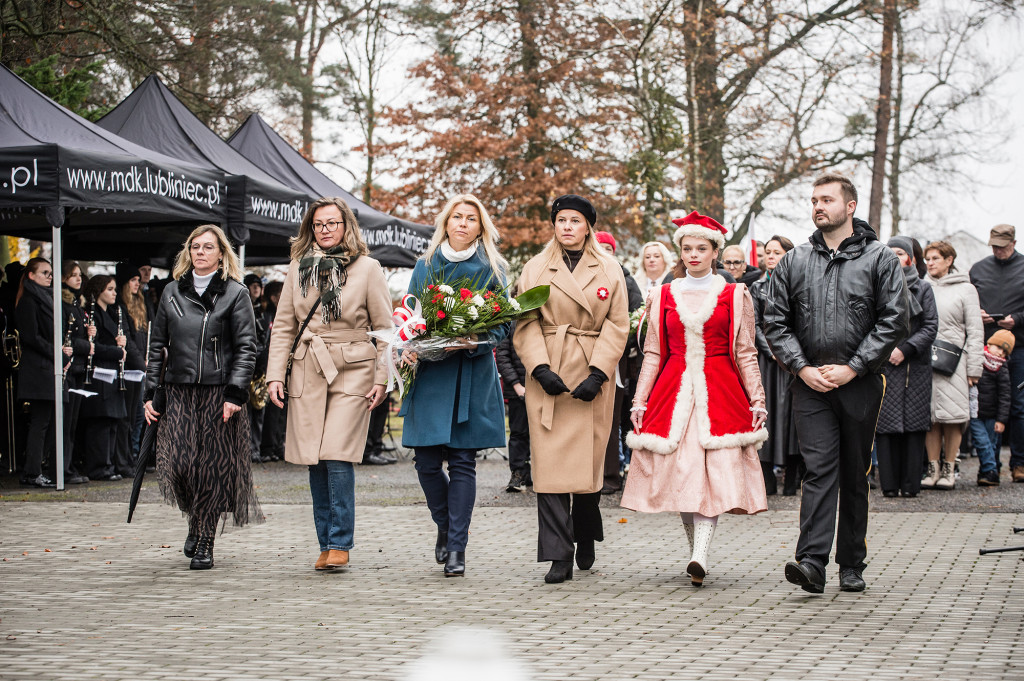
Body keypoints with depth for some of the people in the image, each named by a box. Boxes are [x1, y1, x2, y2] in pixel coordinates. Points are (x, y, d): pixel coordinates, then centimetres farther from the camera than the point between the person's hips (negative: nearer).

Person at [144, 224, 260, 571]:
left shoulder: (235, 293, 2)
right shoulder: (172, 292, 13)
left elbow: (246, 347, -3)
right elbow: (157, 345, 15)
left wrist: (235, 393, -13)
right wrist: (152, 393, 7)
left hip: (218, 391, -3)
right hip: (178, 390, 3)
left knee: (214, 465, -2)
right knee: (178, 464, -6)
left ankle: (204, 542, 9)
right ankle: (196, 518, 23)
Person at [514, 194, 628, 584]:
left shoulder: (609, 270, 7)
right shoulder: (536, 268, 8)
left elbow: (617, 326, 1)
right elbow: (526, 324, 2)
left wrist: (598, 373, -10)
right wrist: (540, 368, -12)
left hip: (592, 375, 0)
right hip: (548, 375, 0)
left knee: (589, 459, 4)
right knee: (550, 461, -8)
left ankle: (586, 542, 28)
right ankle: (559, 556, -8)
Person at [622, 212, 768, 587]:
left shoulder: (734, 295, 6)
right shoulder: (663, 296, 11)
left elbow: (746, 354, 6)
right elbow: (653, 354, 12)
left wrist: (758, 401, 0)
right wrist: (639, 402, 7)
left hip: (720, 393, -2)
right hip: (673, 391, 2)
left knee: (715, 470, -14)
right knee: (678, 473, -2)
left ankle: (699, 557, -21)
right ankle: (697, 550, 11)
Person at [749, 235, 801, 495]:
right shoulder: (757, 288, 11)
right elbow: (755, 325, 5)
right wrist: (772, 351, -7)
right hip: (766, 359, 2)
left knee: (789, 411, -3)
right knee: (766, 410, -3)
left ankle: (792, 481, 2)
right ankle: (767, 481, 0)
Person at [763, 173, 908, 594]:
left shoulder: (879, 259, 2)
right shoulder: (794, 262, 8)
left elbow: (894, 321, -4)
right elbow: (776, 322, 8)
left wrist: (852, 368, -10)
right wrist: (802, 367, -5)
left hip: (860, 383, -1)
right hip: (810, 385, 1)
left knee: (855, 475, 8)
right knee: (819, 469, -10)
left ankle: (852, 565, 18)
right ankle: (812, 562, -17)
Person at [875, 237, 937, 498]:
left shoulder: (923, 289, 8)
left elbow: (930, 326, 1)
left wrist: (905, 350, -9)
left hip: (914, 366, 0)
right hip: (883, 366, 0)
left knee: (913, 423, -1)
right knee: (885, 423, -3)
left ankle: (910, 483, 3)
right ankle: (889, 484, 1)